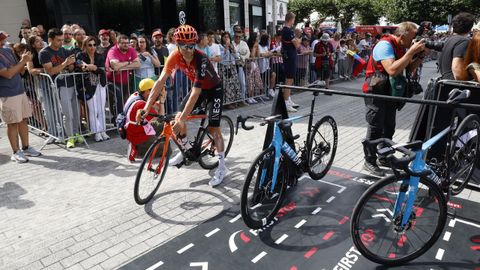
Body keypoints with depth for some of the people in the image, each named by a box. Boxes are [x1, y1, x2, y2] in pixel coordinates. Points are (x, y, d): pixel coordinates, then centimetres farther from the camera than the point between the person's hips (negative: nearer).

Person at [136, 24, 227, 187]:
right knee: (178, 117, -4)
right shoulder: (175, 56, -20)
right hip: (199, 88, 6)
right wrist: (146, 108, -33)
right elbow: (161, 81, -25)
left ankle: (222, 167, 5)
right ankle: (187, 150, 21)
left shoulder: (201, 59, -36)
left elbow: (195, 92, -41)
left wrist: (183, 120, -45)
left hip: (214, 89, -5)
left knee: (213, 129, -9)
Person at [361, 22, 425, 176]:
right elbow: (392, 70, -33)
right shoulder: (385, 45, -20)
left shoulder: (402, 47, 7)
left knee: (389, 127, 16)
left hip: (390, 92, 9)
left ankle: (384, 157, 30)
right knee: (375, 128, -4)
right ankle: (369, 162, 7)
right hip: (376, 92, -9)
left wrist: (420, 55, -9)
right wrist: (411, 52, -29)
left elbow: (410, 68, 6)